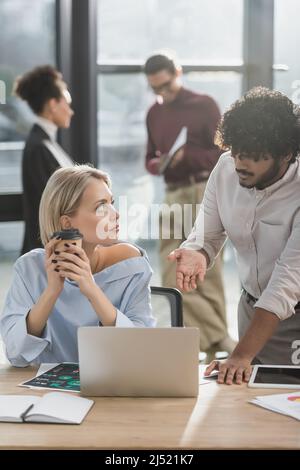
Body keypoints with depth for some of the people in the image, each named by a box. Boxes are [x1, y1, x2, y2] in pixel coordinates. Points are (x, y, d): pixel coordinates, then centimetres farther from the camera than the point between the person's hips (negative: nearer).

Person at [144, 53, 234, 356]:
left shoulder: (204, 105, 0)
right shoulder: (154, 114, 16)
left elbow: (223, 154, -3)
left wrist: (187, 156, -18)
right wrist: (155, 164, -2)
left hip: (204, 191, -5)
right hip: (172, 195, 5)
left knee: (206, 271, -3)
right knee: (172, 275, -2)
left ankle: (214, 340, 7)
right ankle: (217, 337, 3)